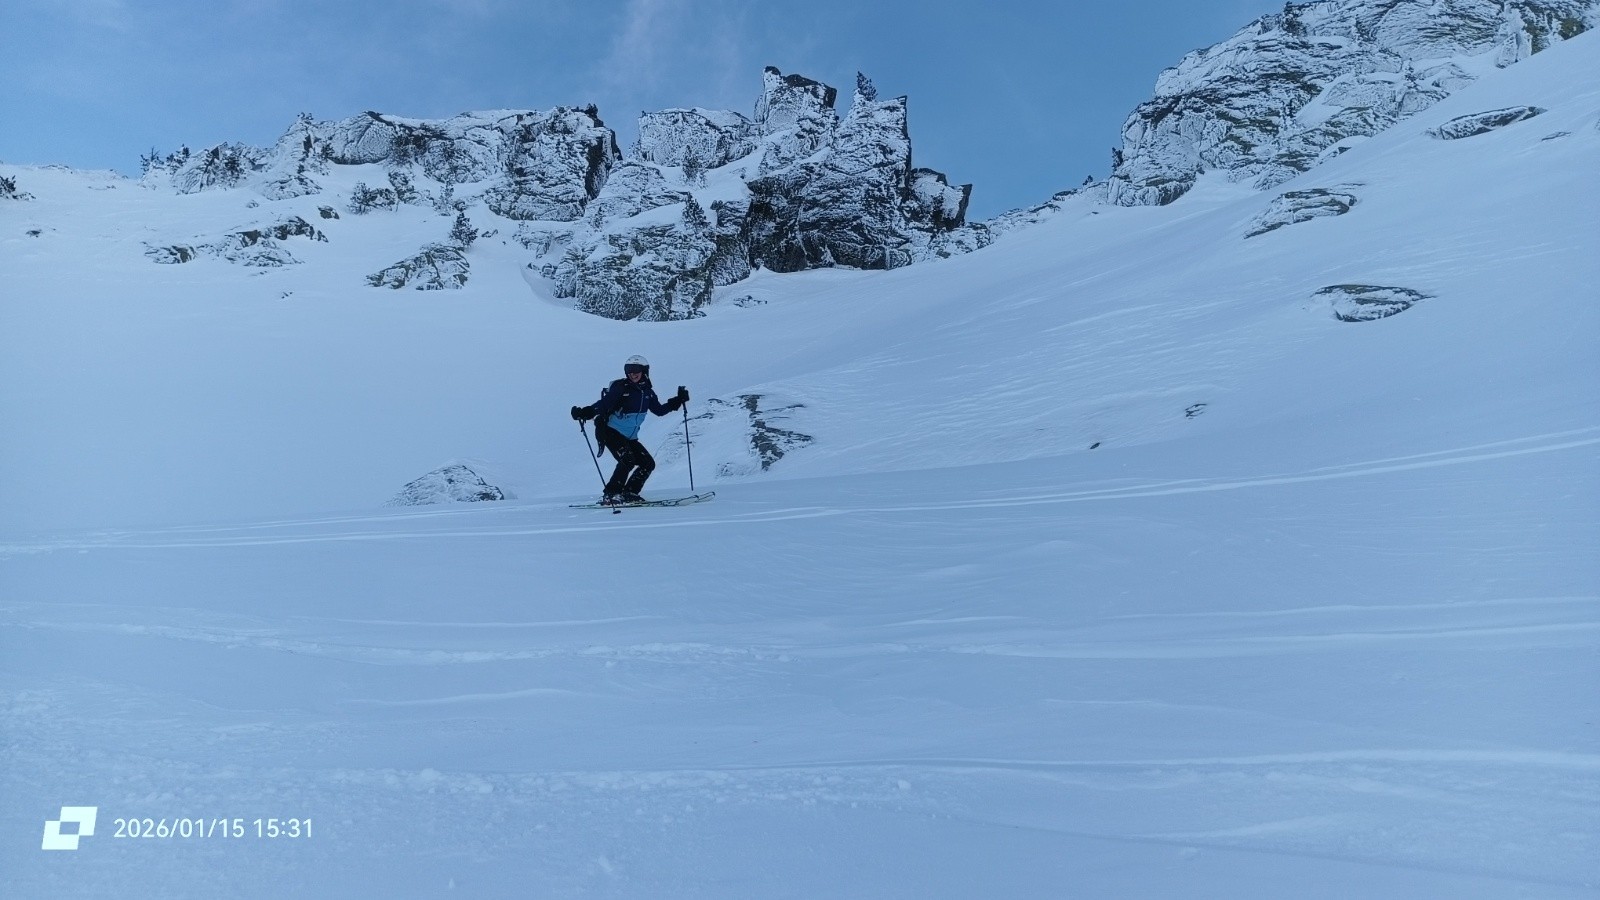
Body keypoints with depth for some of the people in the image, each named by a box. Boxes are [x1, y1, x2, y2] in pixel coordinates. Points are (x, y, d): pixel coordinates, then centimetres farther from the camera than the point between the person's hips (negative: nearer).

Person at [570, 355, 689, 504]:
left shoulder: (647, 392, 7)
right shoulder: (620, 387, -12)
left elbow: (659, 410, 18)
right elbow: (603, 403, -21)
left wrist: (678, 401, 10)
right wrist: (586, 412, -38)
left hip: (629, 437, 7)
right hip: (610, 431, -7)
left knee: (648, 464, 0)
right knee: (627, 460, -25)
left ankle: (628, 494, 3)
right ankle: (610, 495, -21)